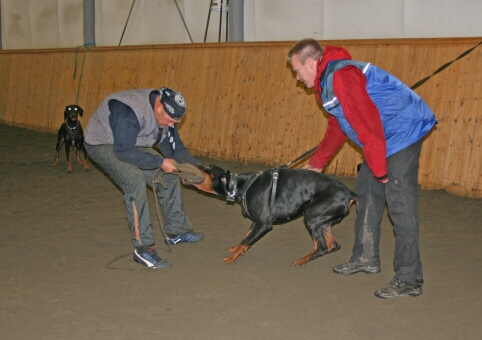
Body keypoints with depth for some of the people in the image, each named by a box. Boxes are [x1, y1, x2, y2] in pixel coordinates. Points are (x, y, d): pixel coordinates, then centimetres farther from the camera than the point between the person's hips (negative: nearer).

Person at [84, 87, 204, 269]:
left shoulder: (165, 113, -9)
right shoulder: (130, 112, -36)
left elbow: (175, 148, -1)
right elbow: (123, 152, -37)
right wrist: (160, 162, -36)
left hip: (132, 144, 9)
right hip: (103, 144, -8)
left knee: (168, 176, 3)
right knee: (135, 181, -31)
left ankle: (176, 232, 20)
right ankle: (142, 249, -26)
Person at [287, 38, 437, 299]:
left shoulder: (341, 76, -19)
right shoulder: (327, 80, 17)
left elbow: (367, 123, -24)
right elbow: (336, 129, 29)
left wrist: (378, 167, -20)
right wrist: (317, 163, 37)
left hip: (402, 132, -11)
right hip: (385, 138, 11)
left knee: (400, 203, -12)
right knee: (366, 192, 15)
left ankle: (409, 279, -8)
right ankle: (365, 258, 28)